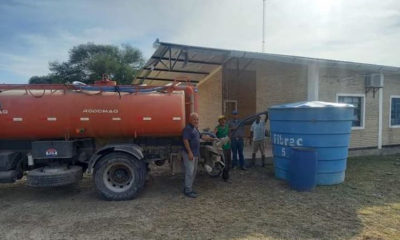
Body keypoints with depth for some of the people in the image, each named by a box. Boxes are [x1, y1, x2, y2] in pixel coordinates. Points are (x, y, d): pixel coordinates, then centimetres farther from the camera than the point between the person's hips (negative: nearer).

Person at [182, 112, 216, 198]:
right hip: (189, 154, -10)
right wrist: (190, 152, -26)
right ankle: (188, 191, -1)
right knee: (189, 172, -8)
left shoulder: (195, 129, 16)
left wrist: (213, 139, 25)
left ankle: (188, 188, 25)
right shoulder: (187, 128, -14)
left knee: (194, 172, 15)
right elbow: (185, 141, -22)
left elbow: (202, 136, 26)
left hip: (195, 154, 10)